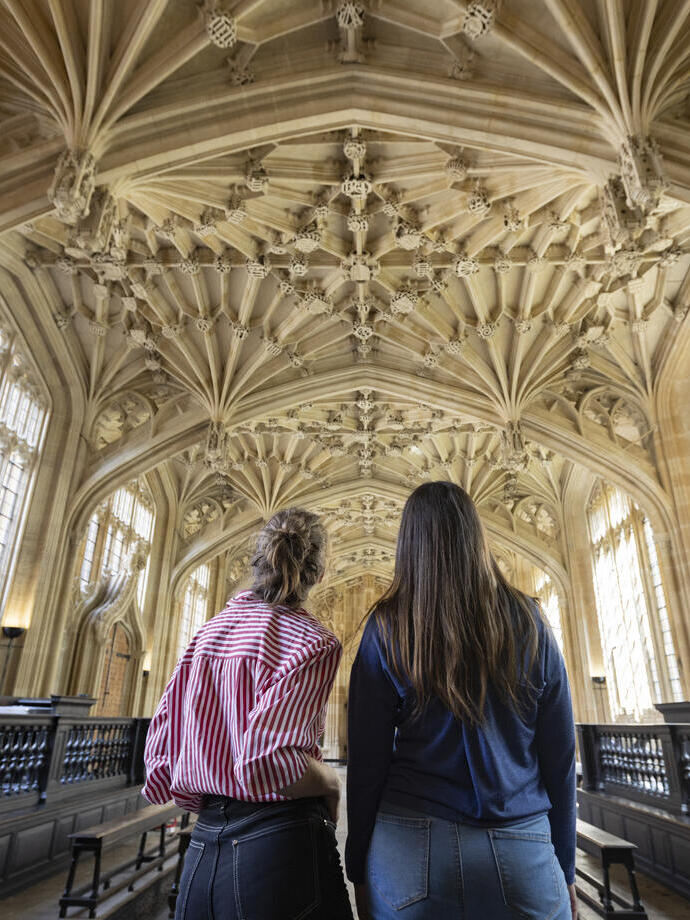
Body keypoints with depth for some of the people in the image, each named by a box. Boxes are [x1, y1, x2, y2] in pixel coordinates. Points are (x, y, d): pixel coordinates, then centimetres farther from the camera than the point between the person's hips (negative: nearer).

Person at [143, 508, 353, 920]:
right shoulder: (314, 641, -16)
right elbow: (266, 760, -26)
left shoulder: (209, 631, 5)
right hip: (281, 846, -5)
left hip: (203, 845, 6)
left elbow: (159, 750, 7)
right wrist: (330, 782, -7)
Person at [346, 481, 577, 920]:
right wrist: (564, 868, 12)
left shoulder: (387, 628, -7)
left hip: (411, 851, 0)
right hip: (522, 858, 1)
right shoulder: (529, 624, -3)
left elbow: (367, 761, -5)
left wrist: (358, 868, 7)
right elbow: (561, 757, 1)